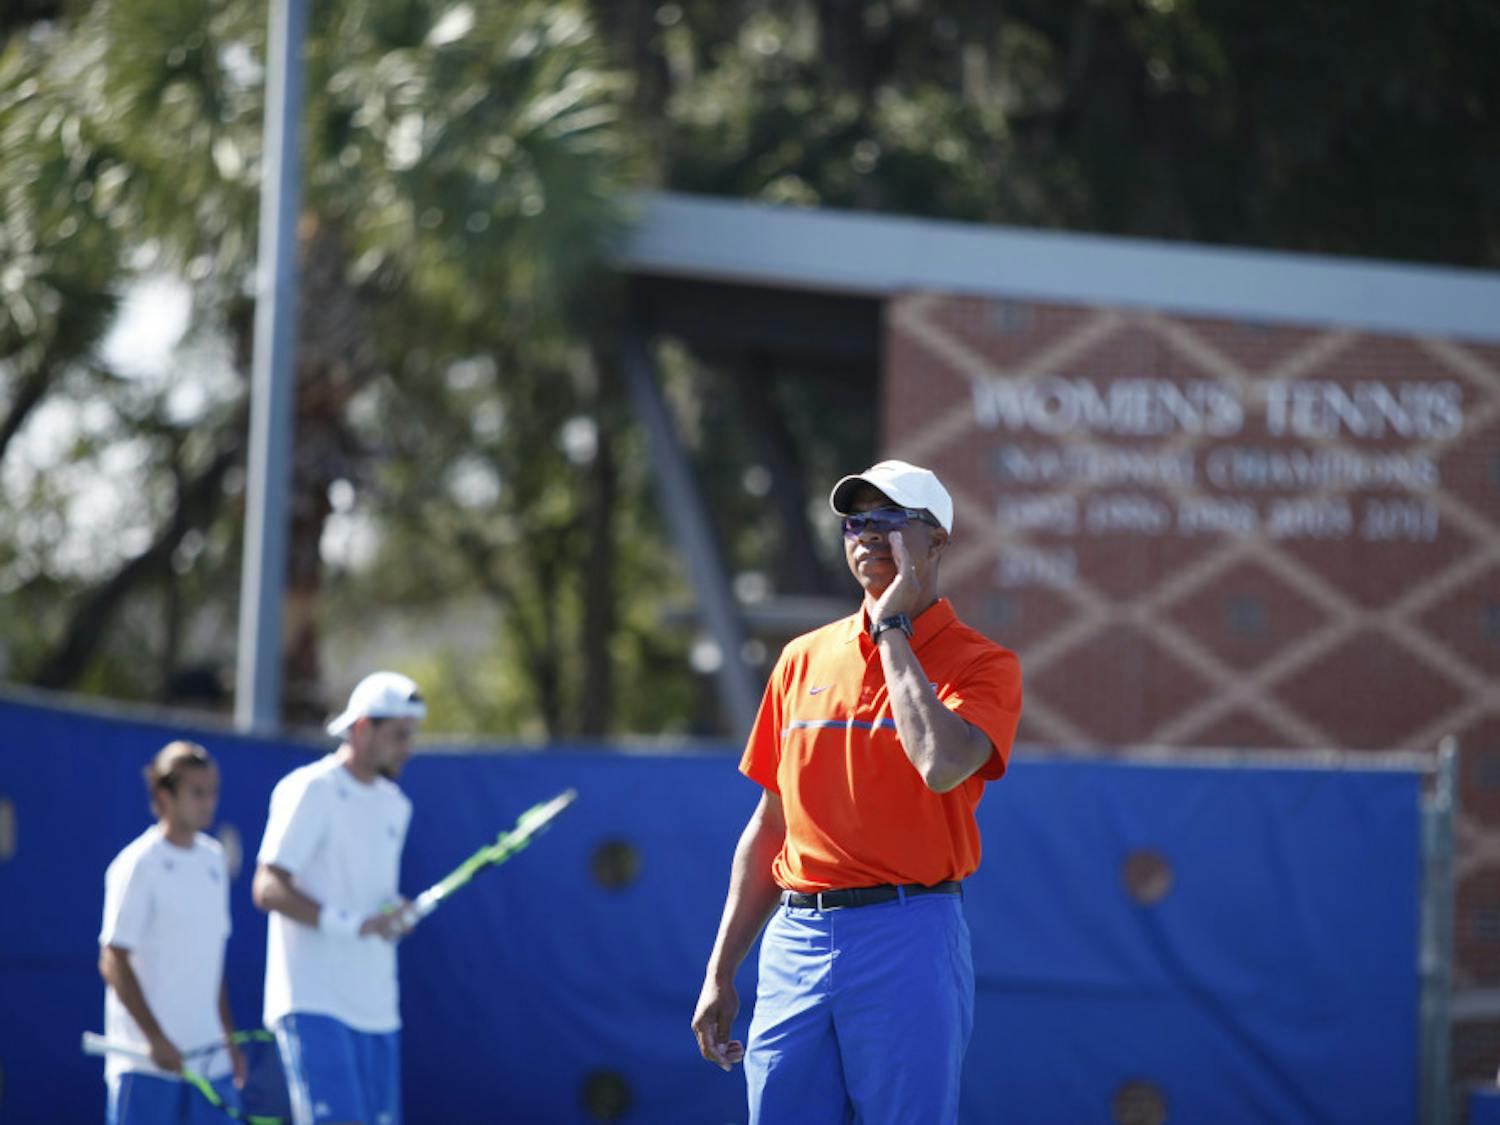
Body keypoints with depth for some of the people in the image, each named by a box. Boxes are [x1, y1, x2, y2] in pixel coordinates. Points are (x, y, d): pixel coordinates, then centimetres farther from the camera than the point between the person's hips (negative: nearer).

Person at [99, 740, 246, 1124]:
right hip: (145, 1060, -6)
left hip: (209, 1060, 6)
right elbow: (114, 963, -11)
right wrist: (156, 1039, -16)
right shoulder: (138, 865, -8)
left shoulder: (214, 859, 12)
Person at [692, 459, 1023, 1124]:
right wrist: (720, 974, 14)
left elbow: (941, 765, -22)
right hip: (794, 943, 5)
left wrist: (893, 631, -10)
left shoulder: (982, 664, 0)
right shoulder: (804, 659, 14)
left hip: (908, 941, -4)